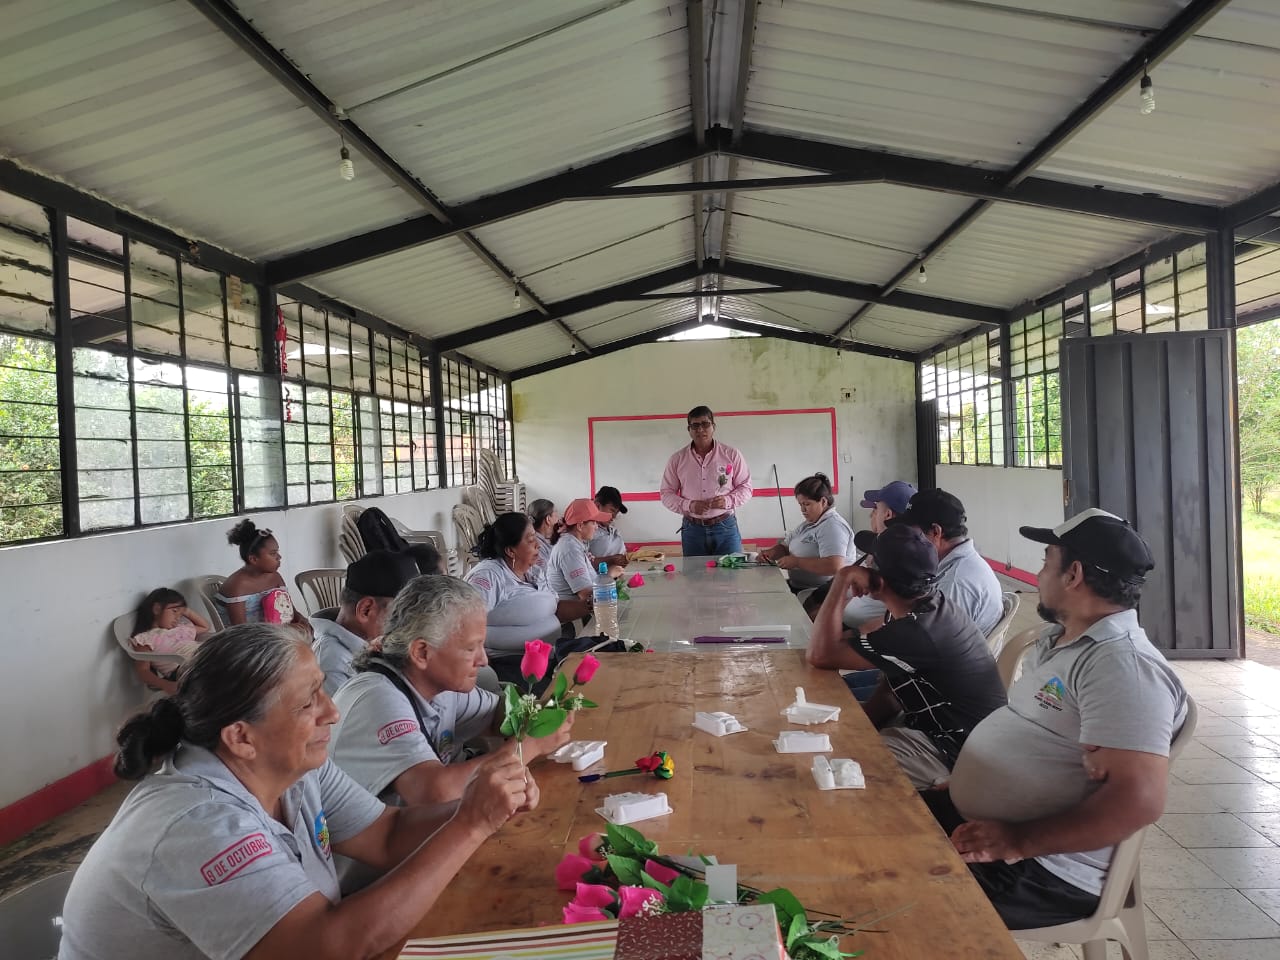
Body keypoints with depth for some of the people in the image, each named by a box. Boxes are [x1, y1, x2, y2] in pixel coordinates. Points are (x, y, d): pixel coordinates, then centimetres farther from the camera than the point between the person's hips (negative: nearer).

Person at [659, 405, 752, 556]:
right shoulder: (677, 459, 3)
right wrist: (689, 505, -12)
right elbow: (666, 493, 5)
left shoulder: (731, 455, 1)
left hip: (725, 527, -1)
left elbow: (745, 487, 6)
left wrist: (728, 501, -14)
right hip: (692, 529, 1)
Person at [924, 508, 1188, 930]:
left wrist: (1019, 841, -26)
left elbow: (1138, 800, -29)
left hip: (1044, 871, -9)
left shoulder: (1122, 665, -21)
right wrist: (960, 781, 7)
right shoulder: (1057, 639, 11)